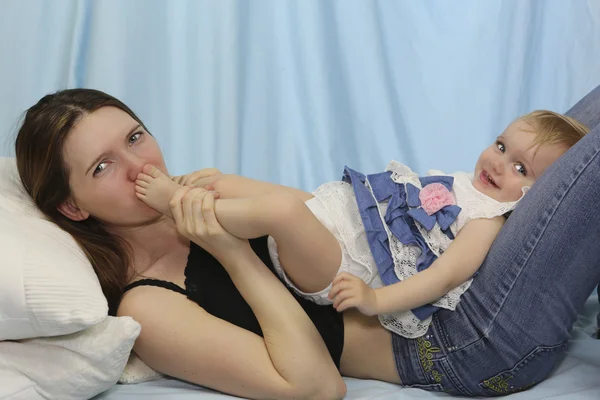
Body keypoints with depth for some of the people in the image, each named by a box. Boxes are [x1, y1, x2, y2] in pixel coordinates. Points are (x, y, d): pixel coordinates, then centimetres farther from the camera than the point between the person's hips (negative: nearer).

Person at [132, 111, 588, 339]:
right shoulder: (461, 183, 16)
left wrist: (376, 300, -34)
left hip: (342, 265, -9)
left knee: (280, 206, -33)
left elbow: (447, 273, -21)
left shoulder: (489, 217, -10)